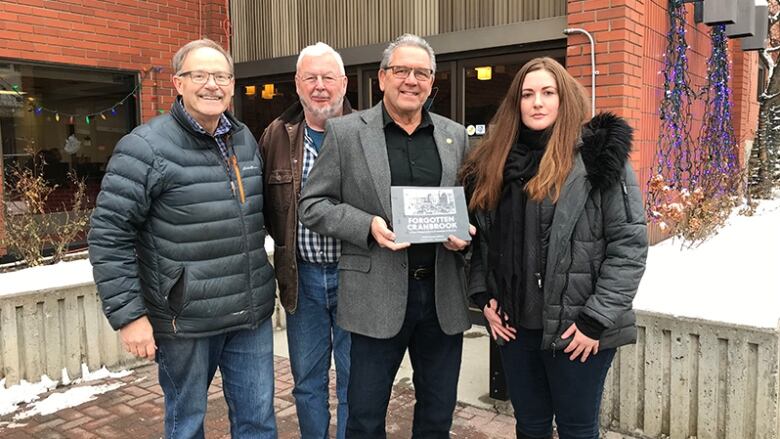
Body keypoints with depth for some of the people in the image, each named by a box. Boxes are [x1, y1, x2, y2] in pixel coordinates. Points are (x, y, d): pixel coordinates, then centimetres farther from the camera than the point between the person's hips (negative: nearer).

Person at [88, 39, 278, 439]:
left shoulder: (245, 140, 8)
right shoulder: (146, 147, -12)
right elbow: (109, 235, -13)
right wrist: (128, 314, -15)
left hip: (252, 315, 5)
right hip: (185, 320, -5)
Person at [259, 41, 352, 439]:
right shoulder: (276, 137, 5)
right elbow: (265, 202, 10)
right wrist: (285, 243, 1)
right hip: (303, 276, 3)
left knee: (354, 382, 10)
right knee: (307, 381, 17)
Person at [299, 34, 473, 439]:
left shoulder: (455, 136, 8)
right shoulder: (345, 132, -1)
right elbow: (313, 205, -2)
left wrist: (464, 233, -6)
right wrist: (369, 227, -17)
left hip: (444, 294, 3)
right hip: (378, 294, -3)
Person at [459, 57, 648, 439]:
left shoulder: (599, 154, -8)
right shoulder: (495, 163, 8)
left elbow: (629, 243, -12)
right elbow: (482, 239, 14)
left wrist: (598, 320, -14)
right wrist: (483, 295, 2)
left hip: (576, 329, -4)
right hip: (514, 325, 5)